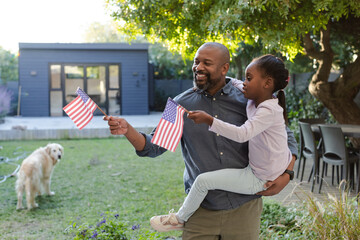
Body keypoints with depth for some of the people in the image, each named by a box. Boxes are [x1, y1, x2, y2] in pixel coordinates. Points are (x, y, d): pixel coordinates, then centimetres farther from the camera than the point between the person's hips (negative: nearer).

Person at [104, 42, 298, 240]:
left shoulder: (246, 101, -2)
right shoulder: (181, 105, 0)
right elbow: (154, 146, -2)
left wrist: (286, 174, -8)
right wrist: (127, 130, -20)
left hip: (244, 208, 0)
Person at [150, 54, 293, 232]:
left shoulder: (269, 111, -25)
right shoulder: (254, 101, 3)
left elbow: (242, 134, -37)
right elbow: (236, 84, 21)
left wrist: (209, 120, -42)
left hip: (260, 179, -10)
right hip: (256, 169, 10)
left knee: (203, 180, -12)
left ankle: (179, 219, 11)